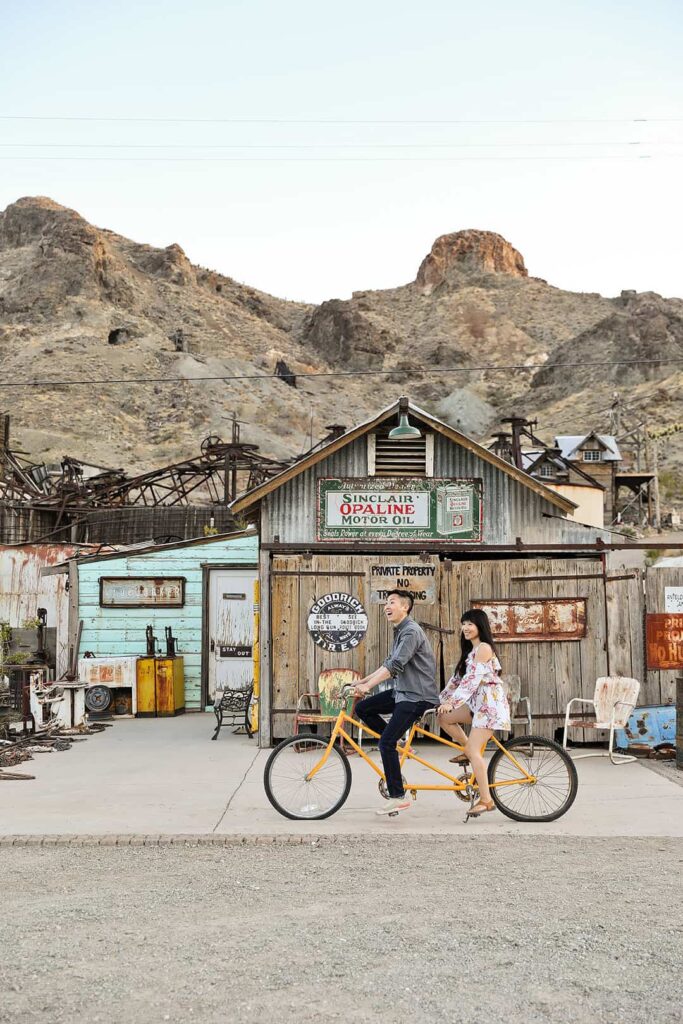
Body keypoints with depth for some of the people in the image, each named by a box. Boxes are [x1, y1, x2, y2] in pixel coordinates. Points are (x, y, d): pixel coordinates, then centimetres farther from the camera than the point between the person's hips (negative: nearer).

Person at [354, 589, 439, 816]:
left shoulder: (411, 631, -17)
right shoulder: (400, 631, 16)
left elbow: (396, 665, -28)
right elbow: (390, 663, 22)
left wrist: (368, 685, -31)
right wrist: (364, 680, 15)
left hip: (417, 696, -10)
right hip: (403, 691, 10)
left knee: (386, 743, -14)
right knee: (362, 708, 3)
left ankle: (398, 797, -5)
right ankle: (399, 746, 11)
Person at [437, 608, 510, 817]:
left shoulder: (483, 648, -12)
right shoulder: (471, 650, 19)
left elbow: (472, 678, -20)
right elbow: (458, 677, 19)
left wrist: (451, 702, -23)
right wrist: (441, 699, 14)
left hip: (490, 702, -10)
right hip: (478, 702, 10)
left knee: (473, 751, -15)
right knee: (444, 717, 2)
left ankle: (486, 800, -11)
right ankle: (469, 751, 10)